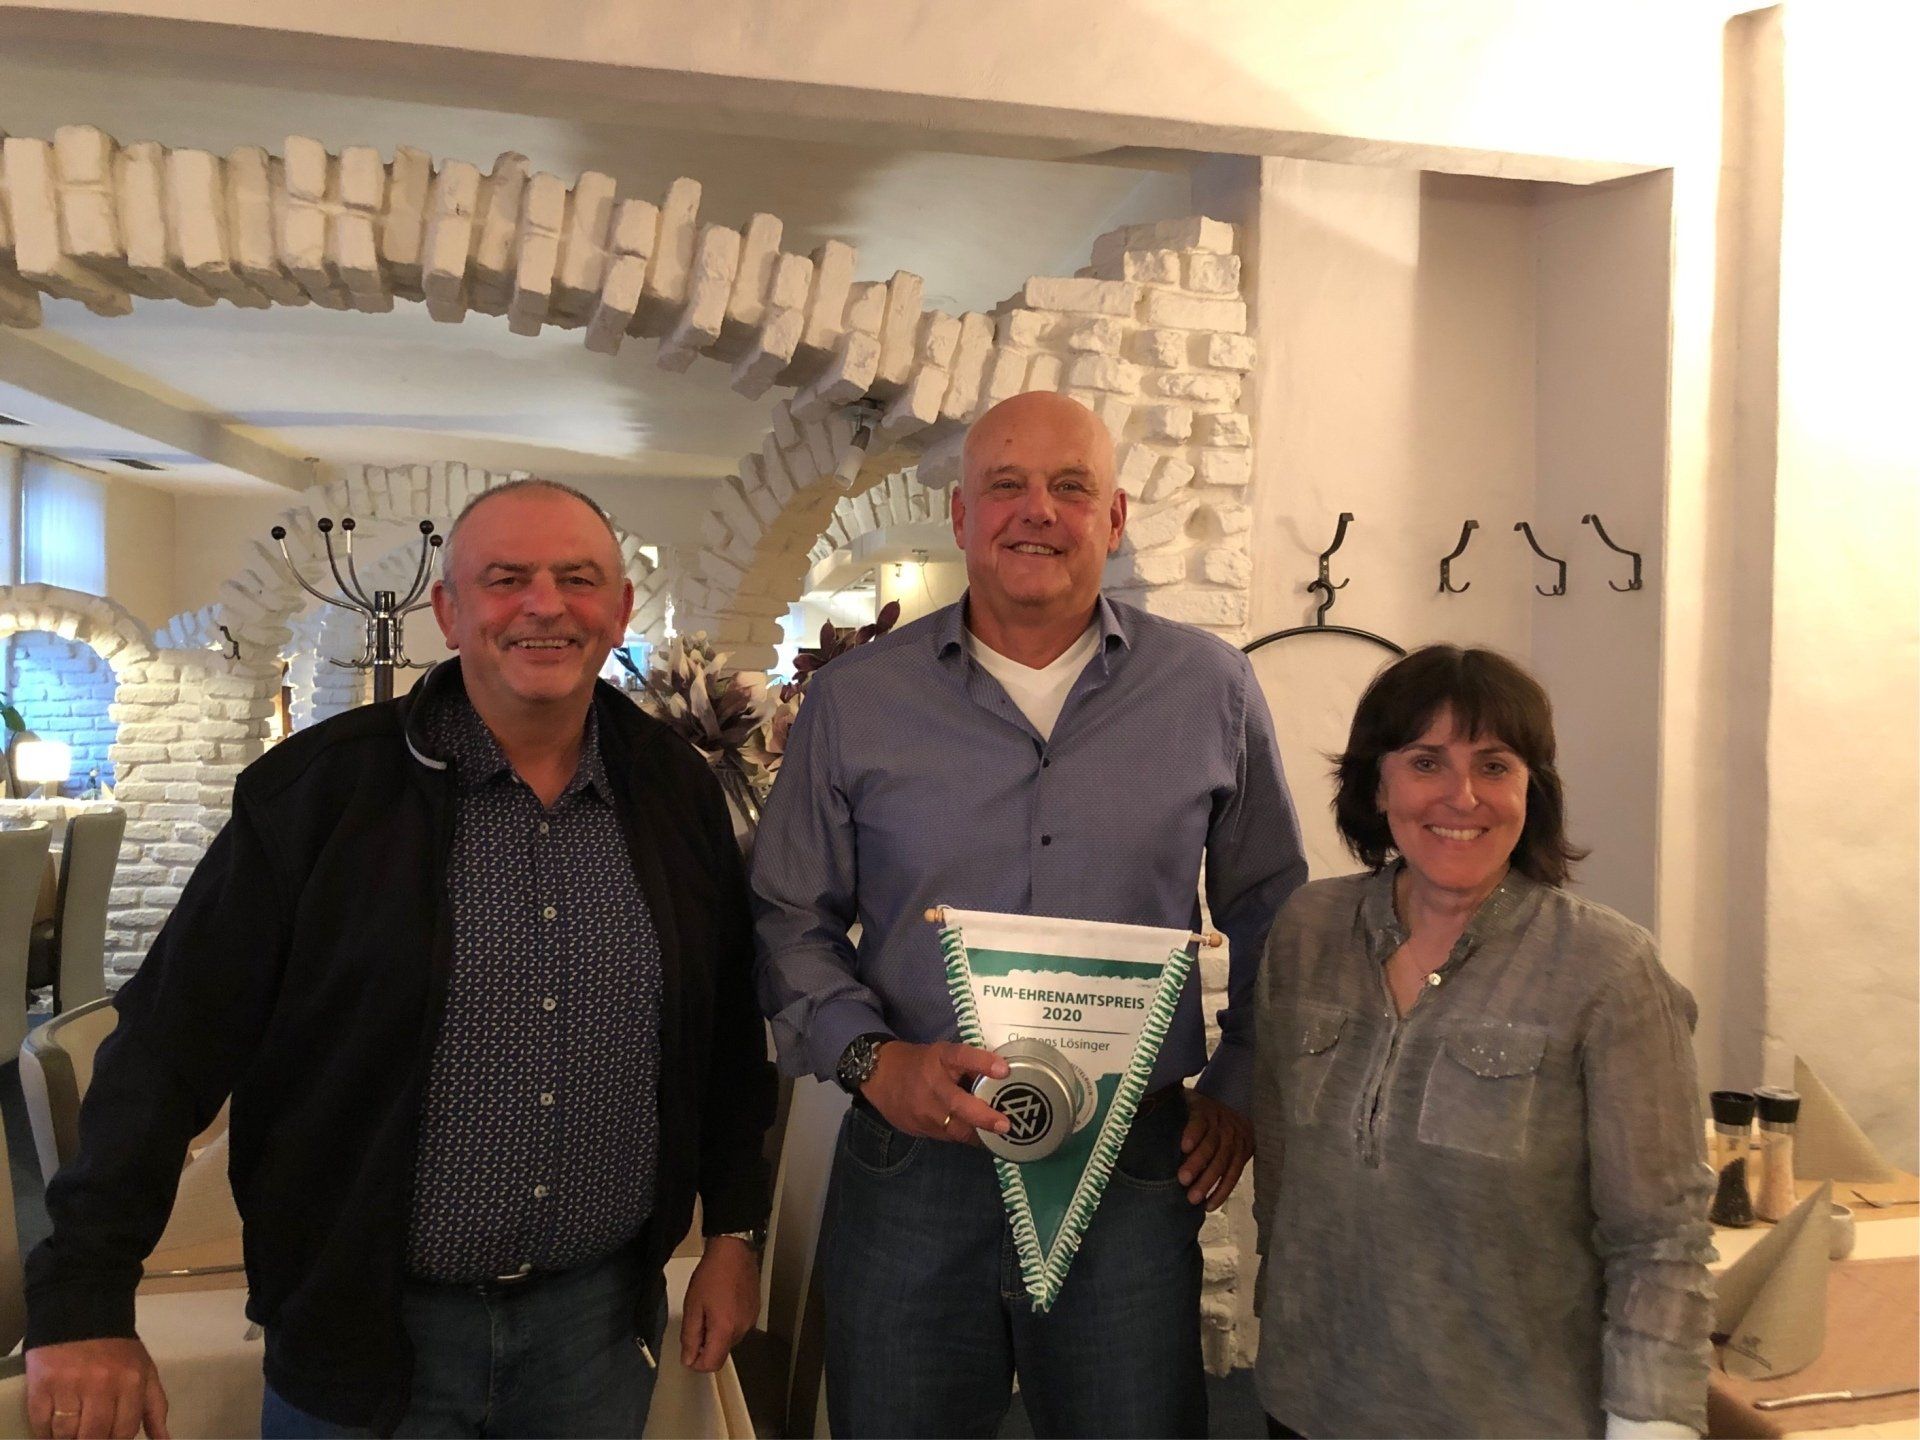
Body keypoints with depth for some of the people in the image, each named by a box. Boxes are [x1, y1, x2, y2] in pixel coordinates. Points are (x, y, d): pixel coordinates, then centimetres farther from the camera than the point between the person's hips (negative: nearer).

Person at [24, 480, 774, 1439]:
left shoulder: (676, 793, -1)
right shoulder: (319, 787, -11)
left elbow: (728, 1029, 7)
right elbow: (175, 1039, -10)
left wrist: (733, 1229, 9)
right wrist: (85, 1296, -11)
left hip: (596, 1318, 3)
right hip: (359, 1327, -3)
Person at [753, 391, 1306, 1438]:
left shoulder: (1212, 690, 1)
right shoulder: (854, 699, -1)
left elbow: (1268, 911, 11)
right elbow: (788, 917, 3)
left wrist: (1238, 1085, 4)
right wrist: (871, 1058, -11)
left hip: (1137, 1171, 0)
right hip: (913, 1163, 0)